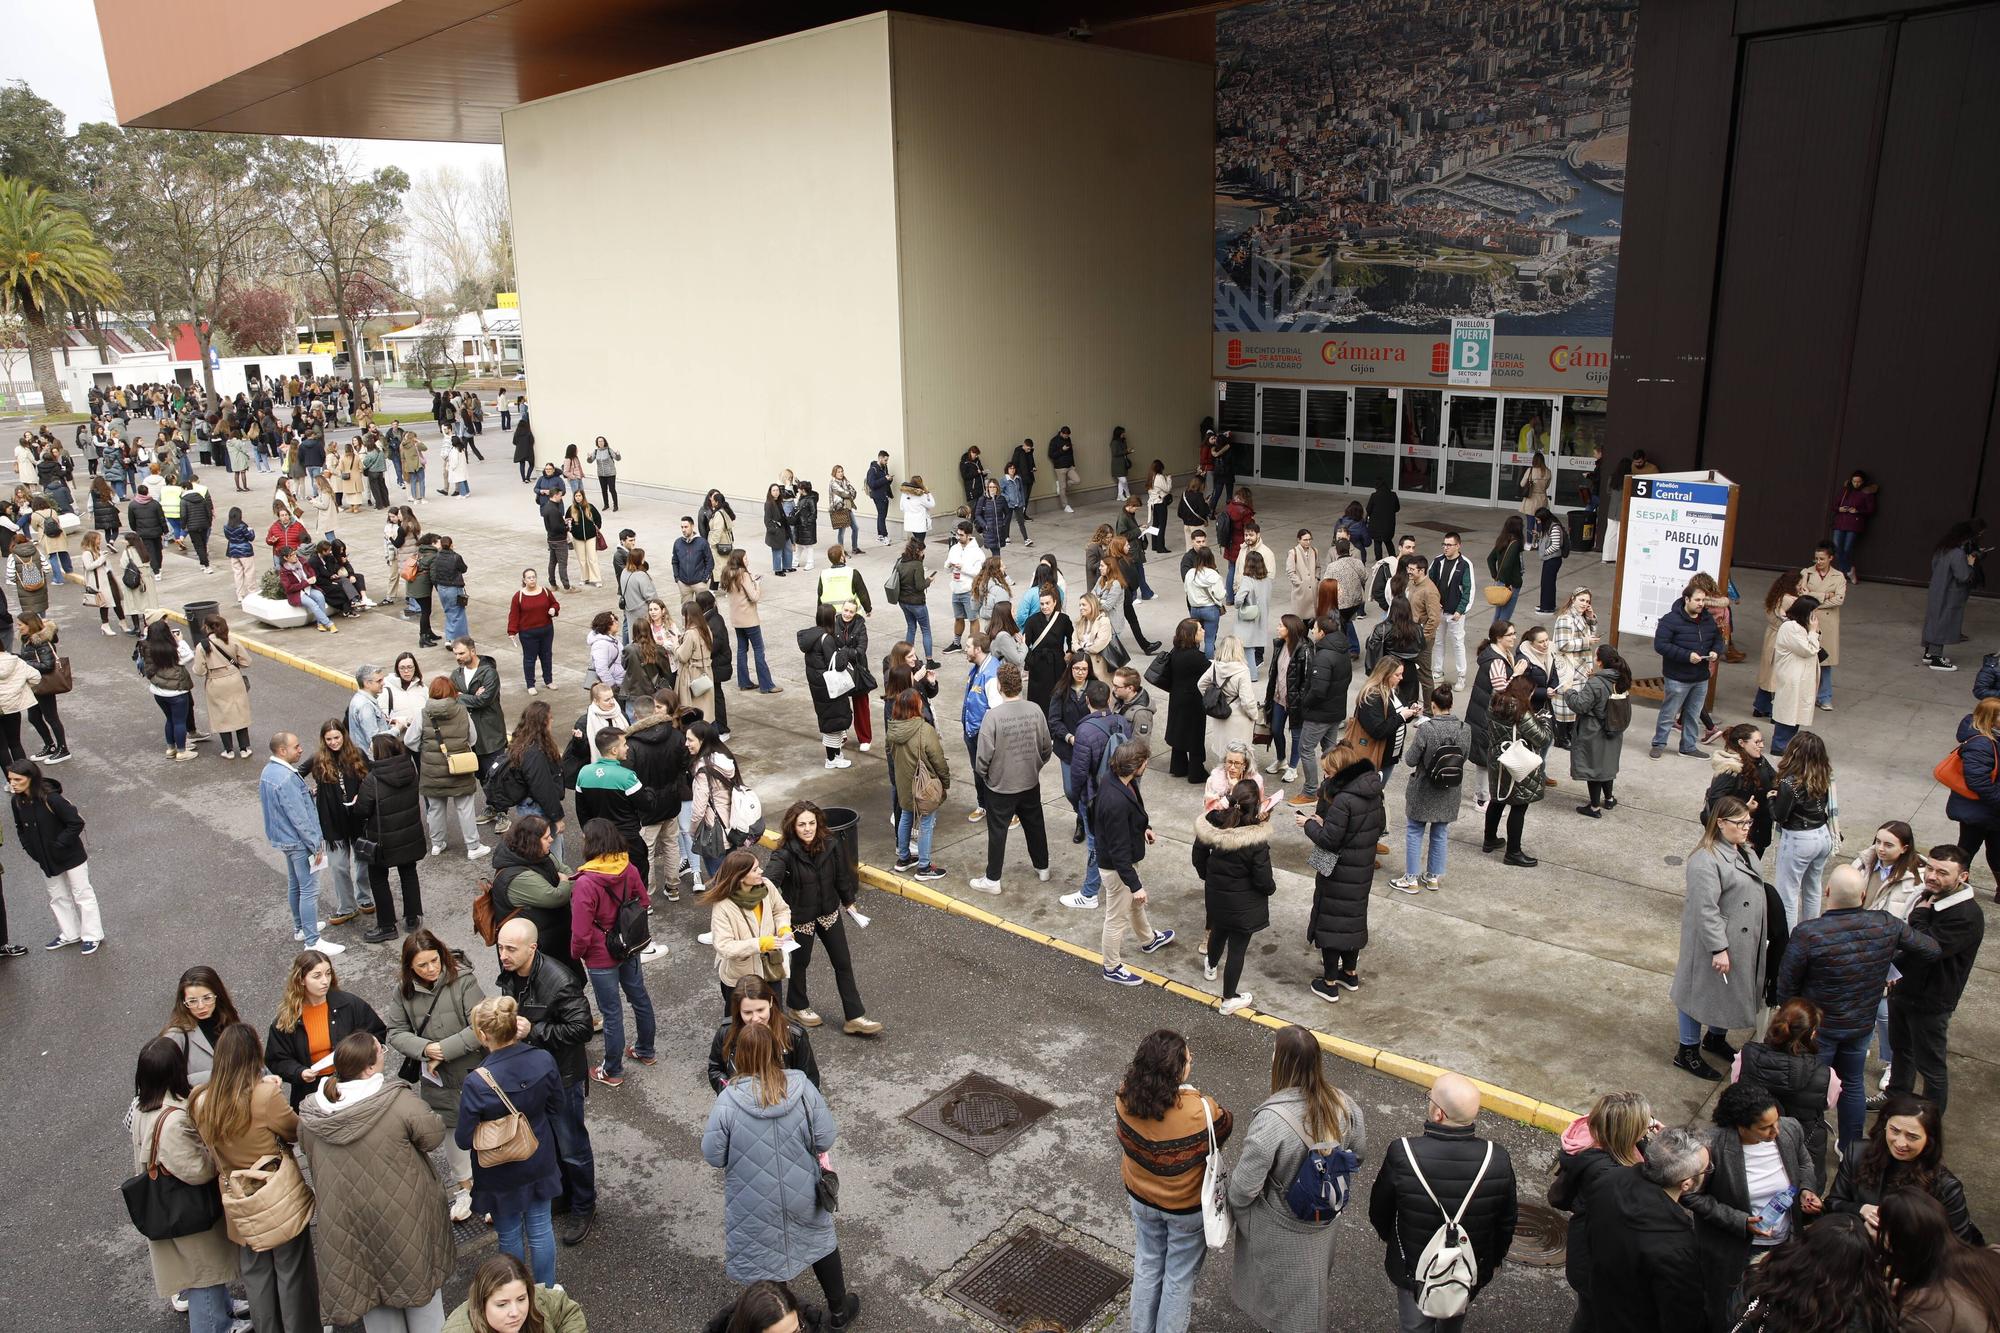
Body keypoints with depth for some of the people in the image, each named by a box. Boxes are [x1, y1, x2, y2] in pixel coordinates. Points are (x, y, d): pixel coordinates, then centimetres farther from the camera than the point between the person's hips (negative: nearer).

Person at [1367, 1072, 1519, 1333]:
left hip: (1412, 1269, -2)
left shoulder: (1402, 1155, -32)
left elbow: (1379, 1212, -13)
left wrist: (1389, 1237, 10)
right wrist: (1495, 1259, 14)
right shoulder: (1497, 1161, -26)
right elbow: (1506, 1222, -7)